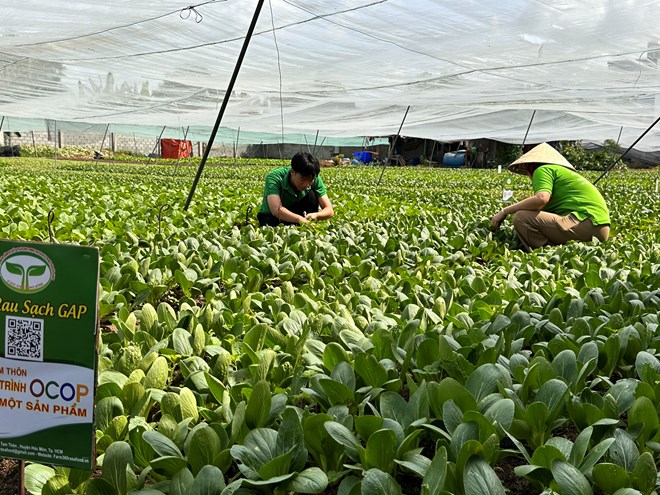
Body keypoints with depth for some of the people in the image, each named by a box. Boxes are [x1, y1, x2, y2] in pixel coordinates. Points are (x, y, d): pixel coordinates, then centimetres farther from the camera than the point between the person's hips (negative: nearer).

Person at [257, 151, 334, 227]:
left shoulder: (314, 179, -19)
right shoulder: (274, 178, -30)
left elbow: (329, 210, -21)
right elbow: (276, 210, -45)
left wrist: (315, 215, -43)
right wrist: (299, 219, -61)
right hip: (272, 218, -4)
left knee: (312, 195, -20)